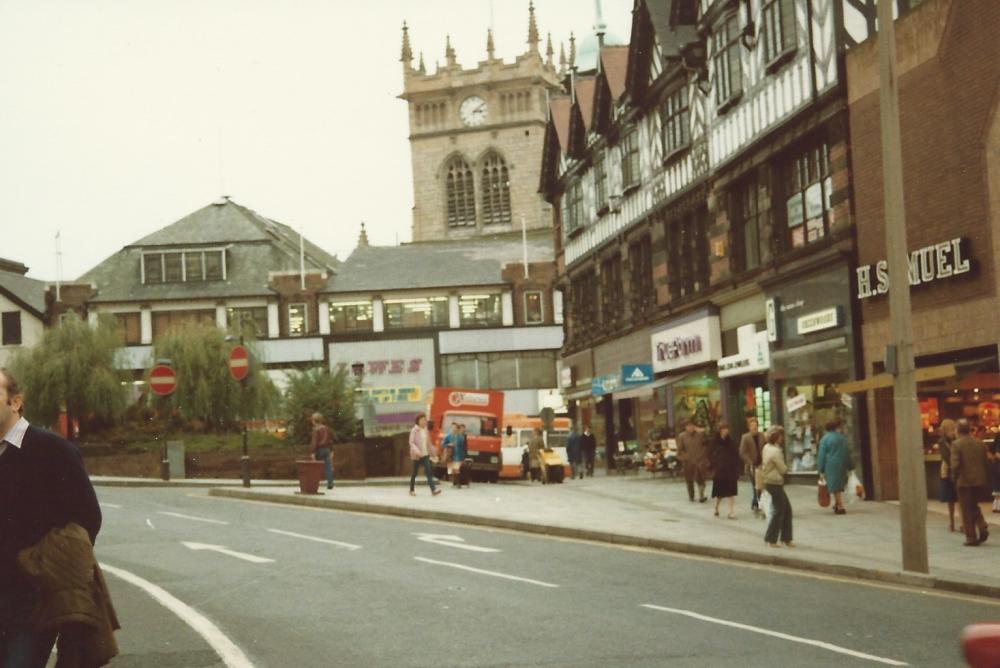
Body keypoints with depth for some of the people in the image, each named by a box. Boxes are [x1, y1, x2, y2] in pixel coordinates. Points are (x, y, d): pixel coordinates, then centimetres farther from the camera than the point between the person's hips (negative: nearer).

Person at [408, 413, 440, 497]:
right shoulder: (414, 431, -7)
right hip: (417, 455, -4)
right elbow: (411, 442, -14)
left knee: (429, 471, -9)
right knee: (415, 472, 6)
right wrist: (417, 451, -27)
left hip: (425, 454, 4)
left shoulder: (425, 430, 10)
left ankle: (433, 489, -20)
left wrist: (430, 451, 12)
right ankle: (411, 490, 20)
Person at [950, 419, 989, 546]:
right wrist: (987, 481, 14)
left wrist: (955, 478, 0)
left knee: (966, 511, 5)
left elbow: (955, 465, -17)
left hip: (964, 482, -5)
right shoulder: (980, 443, 5)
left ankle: (971, 537, 6)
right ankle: (983, 528, 3)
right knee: (974, 506, 22)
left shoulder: (956, 444, -11)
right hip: (980, 481, 5)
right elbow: (986, 463, 7)